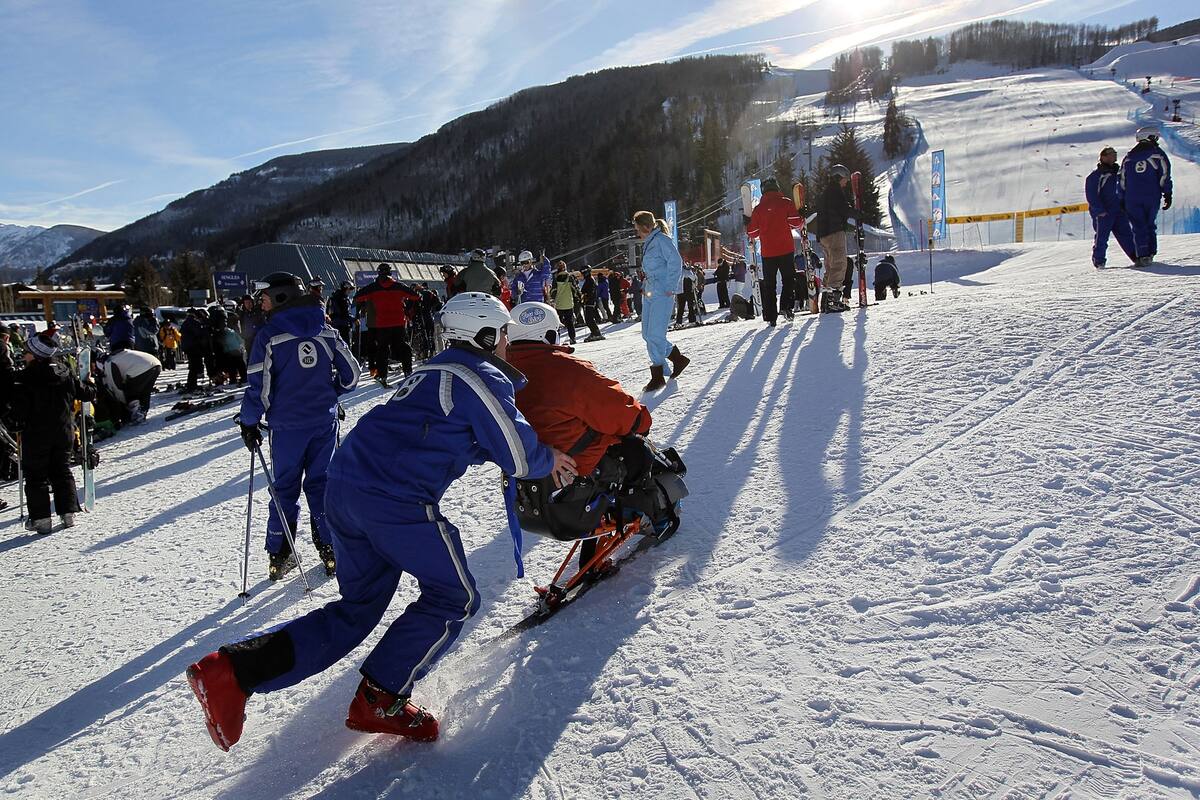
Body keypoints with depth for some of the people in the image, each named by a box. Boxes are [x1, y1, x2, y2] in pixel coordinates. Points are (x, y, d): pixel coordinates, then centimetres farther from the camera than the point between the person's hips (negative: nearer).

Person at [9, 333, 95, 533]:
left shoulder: (26, 377, -15)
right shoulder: (67, 373, -1)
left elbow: (19, 406, -17)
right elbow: (86, 394, 9)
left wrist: (18, 424, -1)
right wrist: (90, 384, 29)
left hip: (36, 436, -4)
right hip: (64, 434, 5)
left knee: (36, 476, 5)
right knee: (62, 472, 15)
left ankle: (41, 518, 4)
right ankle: (68, 513, 12)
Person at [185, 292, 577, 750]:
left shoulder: (436, 370, 25)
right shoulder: (485, 380, -3)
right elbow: (519, 456, -4)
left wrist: (540, 455, 29)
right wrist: (550, 460, 18)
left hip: (346, 484, 9)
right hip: (397, 499, -9)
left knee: (358, 609, 18)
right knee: (454, 598, 7)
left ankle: (232, 671, 10)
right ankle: (380, 701, 7)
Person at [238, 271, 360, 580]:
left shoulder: (270, 336, -11)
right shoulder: (326, 330, 1)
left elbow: (259, 387, -12)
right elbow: (350, 375, 3)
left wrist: (248, 422, 0)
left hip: (288, 425, -3)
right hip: (325, 421, 3)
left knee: (285, 488, 10)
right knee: (321, 483, 13)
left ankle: (279, 555, 15)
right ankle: (330, 549, 14)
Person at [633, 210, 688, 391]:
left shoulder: (661, 240, -8)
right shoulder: (648, 244, 19)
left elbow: (676, 261, -16)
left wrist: (670, 287, -18)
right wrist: (645, 286, 15)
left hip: (662, 294, -10)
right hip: (649, 292, 10)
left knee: (655, 334, -10)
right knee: (647, 334, 8)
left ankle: (657, 377, -3)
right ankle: (678, 358, 23)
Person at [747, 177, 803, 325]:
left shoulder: (759, 208, 3)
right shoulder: (786, 203, -1)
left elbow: (752, 233, 5)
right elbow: (796, 223, -7)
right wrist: (802, 221, 16)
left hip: (768, 253, 1)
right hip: (786, 250, -1)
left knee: (769, 285, 8)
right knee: (789, 280, 12)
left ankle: (770, 316, 3)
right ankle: (786, 306, -6)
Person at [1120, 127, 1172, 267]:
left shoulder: (1128, 156, 12)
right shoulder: (1157, 153, 1)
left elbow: (1122, 180, 12)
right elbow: (1164, 176, -4)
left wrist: (1122, 200, 15)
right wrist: (1167, 195, -1)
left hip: (1132, 199, 2)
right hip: (1152, 197, -1)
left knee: (1139, 227, 1)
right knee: (1150, 225, 12)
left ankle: (1142, 256, -9)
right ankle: (1150, 253, 9)